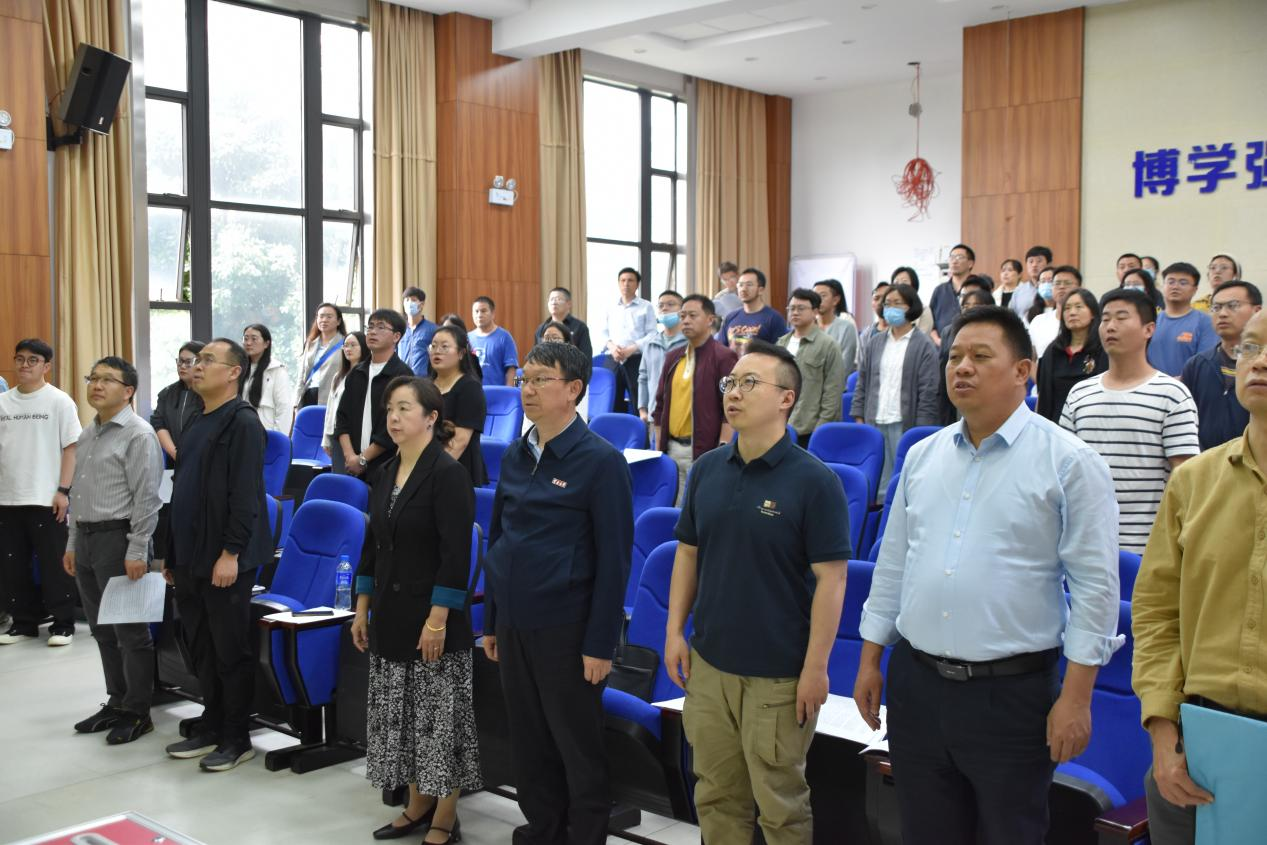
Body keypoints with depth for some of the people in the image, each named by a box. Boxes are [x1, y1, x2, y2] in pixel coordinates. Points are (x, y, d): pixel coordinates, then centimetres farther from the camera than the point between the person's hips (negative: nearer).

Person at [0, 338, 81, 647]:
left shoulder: (59, 401, -3)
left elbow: (71, 447, -5)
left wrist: (63, 490, -11)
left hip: (46, 498, -4)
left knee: (53, 563, 2)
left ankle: (63, 623, 11)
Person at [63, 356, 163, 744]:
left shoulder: (138, 434, -11)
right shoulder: (88, 434, 14)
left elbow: (146, 498, -15)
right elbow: (77, 492, 20)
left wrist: (137, 552, -19)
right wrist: (72, 543, 17)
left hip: (117, 539, -8)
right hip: (85, 538, 8)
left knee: (131, 631, 0)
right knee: (102, 629, 15)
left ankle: (137, 712, 9)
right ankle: (116, 701, 27)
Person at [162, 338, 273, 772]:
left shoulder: (243, 422, -11)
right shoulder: (199, 423, 16)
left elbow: (246, 494, -18)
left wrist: (231, 552, -21)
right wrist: (174, 554, 18)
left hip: (224, 560, -8)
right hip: (191, 558, 9)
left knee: (230, 651, 1)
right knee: (201, 649, 15)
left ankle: (236, 739, 12)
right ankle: (210, 727, 27)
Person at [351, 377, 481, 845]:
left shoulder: (448, 473, -13)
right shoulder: (387, 472, 9)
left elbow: (456, 553, -18)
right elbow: (372, 544, 14)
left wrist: (438, 618, -21)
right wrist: (363, 609, 12)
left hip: (431, 614, -7)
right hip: (391, 612, 7)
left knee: (438, 714, 1)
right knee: (399, 712, 13)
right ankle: (417, 805, 28)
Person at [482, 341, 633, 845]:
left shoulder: (601, 461, -11)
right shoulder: (515, 457, 8)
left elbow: (614, 558, -11)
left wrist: (601, 644, -13)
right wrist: (491, 621, 14)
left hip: (565, 628, -6)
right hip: (514, 623, 6)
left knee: (579, 749, 6)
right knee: (529, 744, 16)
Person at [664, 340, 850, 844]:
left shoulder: (814, 480, -12)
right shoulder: (706, 471, 4)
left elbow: (831, 579, -13)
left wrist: (816, 667, -14)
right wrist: (675, 632, 6)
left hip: (779, 674, -5)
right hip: (708, 664, 5)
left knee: (781, 804, 9)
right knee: (717, 797, 16)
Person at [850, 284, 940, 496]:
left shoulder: (923, 346, -2)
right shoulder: (875, 343, 12)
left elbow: (928, 391, -6)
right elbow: (862, 383, 13)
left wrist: (921, 429, -11)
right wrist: (859, 419, 7)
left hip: (904, 424, -4)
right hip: (874, 423, 4)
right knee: (876, 481, 5)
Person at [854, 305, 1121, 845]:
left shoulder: (1070, 461, -7)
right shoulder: (922, 456, 8)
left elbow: (1095, 585, -9)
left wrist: (1076, 698, -12)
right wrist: (869, 661, 12)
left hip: (1012, 693, -4)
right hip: (915, 681, 5)